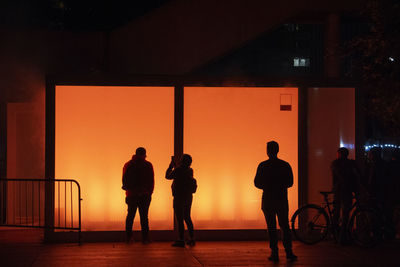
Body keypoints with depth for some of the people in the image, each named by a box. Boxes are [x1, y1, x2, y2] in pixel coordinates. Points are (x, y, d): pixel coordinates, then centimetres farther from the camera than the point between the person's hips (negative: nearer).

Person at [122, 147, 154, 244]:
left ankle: (128, 237, 12)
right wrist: (149, 193, 7)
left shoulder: (127, 165, 5)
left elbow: (124, 180, 8)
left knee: (130, 215, 12)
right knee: (144, 216, 1)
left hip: (131, 195, 3)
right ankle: (145, 238, 0)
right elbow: (151, 181, -2)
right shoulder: (148, 165, -4)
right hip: (144, 195, -3)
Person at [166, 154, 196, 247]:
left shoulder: (178, 170, -15)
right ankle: (192, 239, 17)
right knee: (187, 218, 16)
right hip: (189, 197, 7)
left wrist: (171, 166, 11)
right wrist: (174, 165, 27)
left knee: (179, 219, -3)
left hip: (179, 197, -7)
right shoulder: (190, 171, 4)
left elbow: (168, 176, 0)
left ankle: (181, 240, -3)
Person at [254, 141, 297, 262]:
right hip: (282, 200, 2)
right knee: (285, 226, 9)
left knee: (271, 227, 3)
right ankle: (289, 251, 1)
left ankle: (274, 253, 0)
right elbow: (290, 183, 4)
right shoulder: (285, 165, 0)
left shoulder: (263, 166, -6)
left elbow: (257, 183, -2)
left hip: (268, 200, -2)